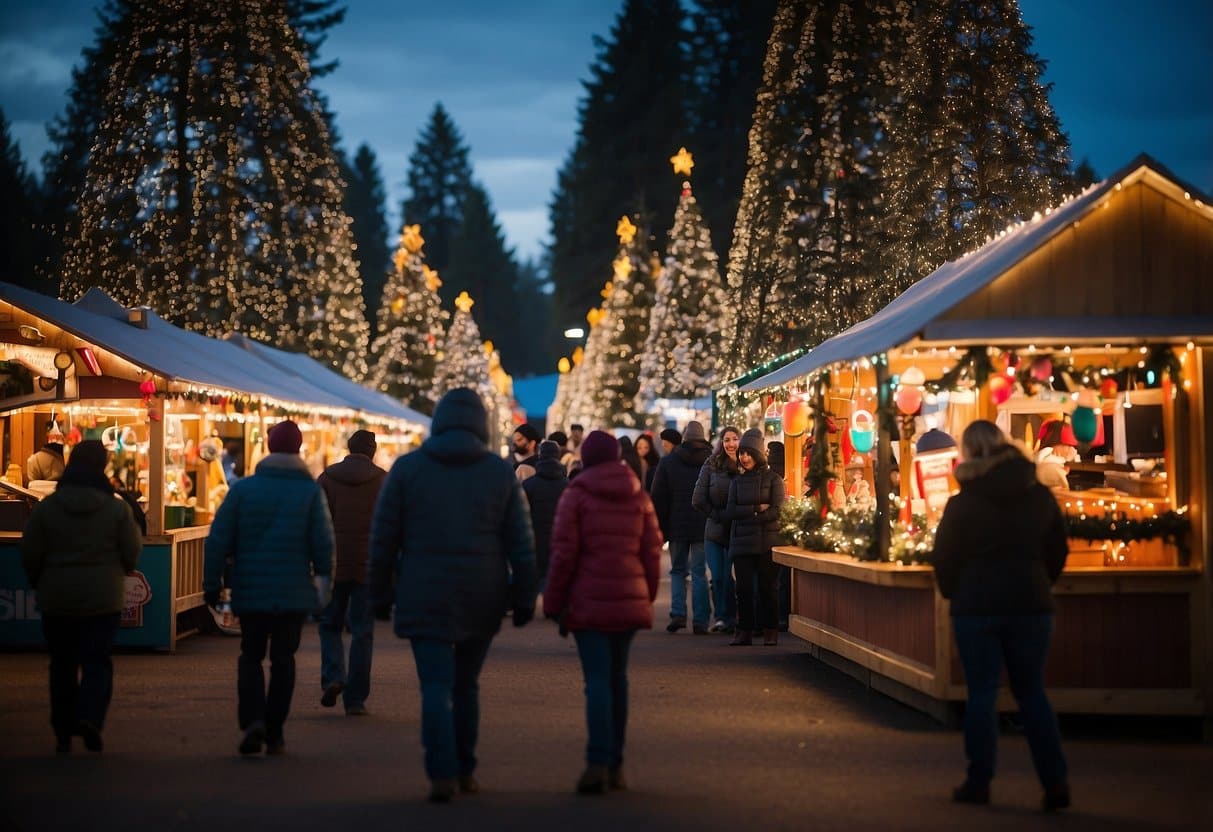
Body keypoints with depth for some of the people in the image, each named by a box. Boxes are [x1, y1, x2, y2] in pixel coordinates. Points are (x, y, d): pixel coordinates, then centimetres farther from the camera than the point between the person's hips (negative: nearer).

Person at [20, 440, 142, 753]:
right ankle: (90, 716, -19)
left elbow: (30, 554, -2)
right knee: (97, 661, 4)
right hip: (103, 598, -1)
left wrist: (39, 585, 16)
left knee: (62, 663, 11)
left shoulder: (46, 507, -5)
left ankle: (63, 734, 14)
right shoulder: (117, 508, -7)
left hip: (57, 598, 1)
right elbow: (131, 553, -1)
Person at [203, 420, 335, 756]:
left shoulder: (243, 488, -2)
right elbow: (324, 543, -5)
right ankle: (274, 733, 10)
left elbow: (218, 539, -3)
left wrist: (212, 583, 4)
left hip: (251, 590, 0)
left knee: (251, 656, 12)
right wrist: (323, 582, 6)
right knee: (283, 658, 11)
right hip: (294, 592, 0)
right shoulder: (311, 491, -3)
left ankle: (252, 720, -9)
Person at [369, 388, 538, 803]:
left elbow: (384, 535, 2)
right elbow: (521, 542, 1)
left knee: (436, 686, -3)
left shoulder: (407, 467, 1)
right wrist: (524, 597, 6)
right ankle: (465, 771, 20)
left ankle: (442, 775, -14)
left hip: (425, 597, -2)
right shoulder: (500, 471, 3)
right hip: (481, 598, 2)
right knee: (466, 684, 16)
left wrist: (381, 589, 11)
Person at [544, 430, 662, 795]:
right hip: (630, 601, 4)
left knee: (597, 680, -6)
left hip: (589, 602, -4)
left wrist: (554, 603, -1)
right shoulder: (639, 496, 10)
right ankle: (615, 764, 16)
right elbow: (652, 552, 8)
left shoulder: (576, 495, -2)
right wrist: (648, 597, 16)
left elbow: (564, 554, -7)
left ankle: (599, 762, -18)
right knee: (618, 677, 13)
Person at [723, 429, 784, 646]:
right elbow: (730, 512, 3)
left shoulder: (773, 479, 3)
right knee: (743, 589, -2)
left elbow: (777, 511, -8)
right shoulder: (737, 481, 15)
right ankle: (744, 632, 4)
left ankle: (770, 632, 5)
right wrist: (757, 509, -9)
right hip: (742, 543, 3)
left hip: (767, 542, -3)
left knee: (767, 588, -3)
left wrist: (746, 515, -10)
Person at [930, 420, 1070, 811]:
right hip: (1031, 603, 3)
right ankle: (1055, 783, 3)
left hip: (976, 605, -3)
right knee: (1032, 693, 8)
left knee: (981, 694, 4)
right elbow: (1057, 550, 7)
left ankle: (979, 782, 5)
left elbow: (944, 559, -3)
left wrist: (955, 593, 14)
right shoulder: (1041, 497, 3)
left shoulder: (963, 503, -6)